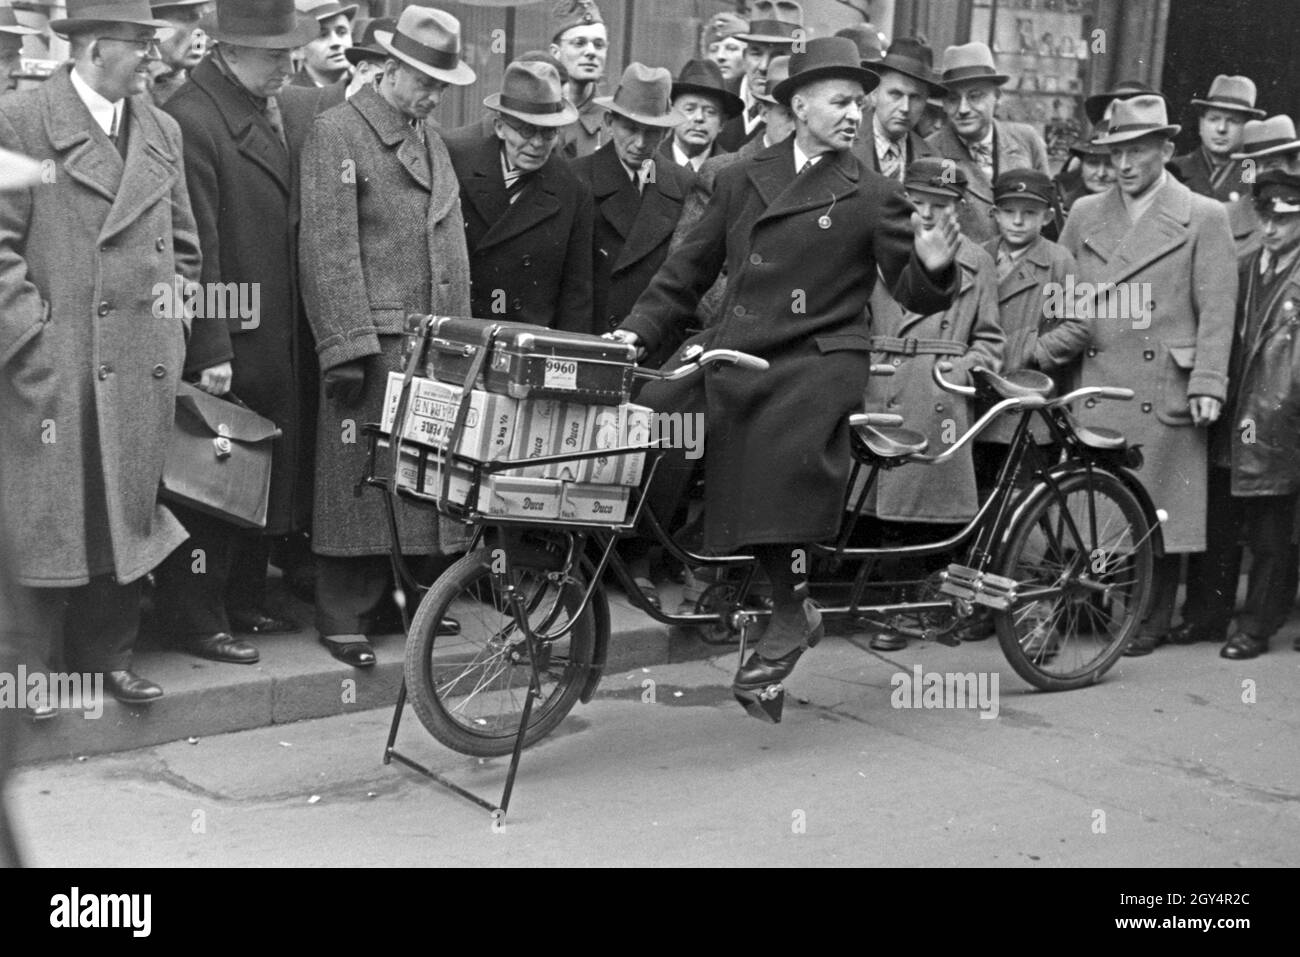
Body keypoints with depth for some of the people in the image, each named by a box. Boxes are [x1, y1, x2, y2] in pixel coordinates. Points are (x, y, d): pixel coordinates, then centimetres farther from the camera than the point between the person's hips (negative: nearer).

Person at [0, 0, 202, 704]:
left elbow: (183, 247, 19)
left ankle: (107, 654, 22)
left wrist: (172, 333, 11)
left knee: (127, 515, 10)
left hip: (143, 370, 5)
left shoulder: (162, 131, 13)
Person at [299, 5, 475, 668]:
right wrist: (347, 349, -16)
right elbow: (327, 248, -11)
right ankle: (341, 618, 5)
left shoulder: (433, 140, 19)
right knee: (360, 476, -3)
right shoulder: (336, 132, -5)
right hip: (371, 340, -7)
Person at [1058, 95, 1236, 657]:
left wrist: (1208, 386, -9)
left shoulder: (1203, 218, 4)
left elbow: (1217, 311, -1)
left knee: (1158, 505, 1)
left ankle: (1153, 621, 13)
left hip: (1165, 392, -3)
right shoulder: (1084, 215, 14)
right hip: (1093, 389, 3)